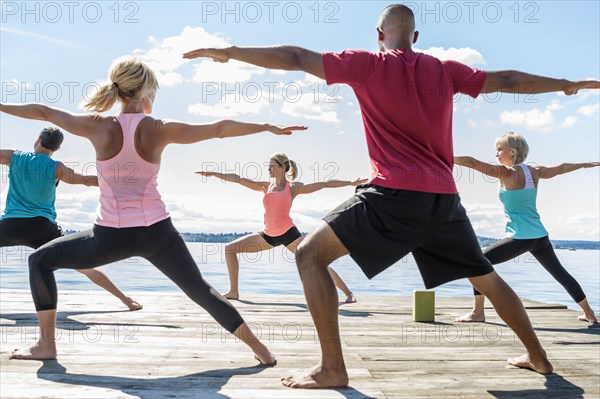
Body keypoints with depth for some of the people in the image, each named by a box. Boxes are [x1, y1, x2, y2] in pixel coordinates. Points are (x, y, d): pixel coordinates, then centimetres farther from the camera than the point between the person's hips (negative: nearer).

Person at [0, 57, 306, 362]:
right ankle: (259, 349, 16)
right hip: (155, 233, 1)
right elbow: (220, 129, -1)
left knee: (40, 260, 22)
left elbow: (43, 112, 10)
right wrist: (269, 127, 8)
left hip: (110, 236, 0)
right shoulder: (159, 130, -4)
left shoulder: (98, 127, -4)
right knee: (200, 289, 15)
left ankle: (46, 344, 19)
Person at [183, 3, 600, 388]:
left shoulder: (367, 63, 4)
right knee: (486, 277, 25)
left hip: (395, 194, -6)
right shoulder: (446, 70, 15)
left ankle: (332, 368, -7)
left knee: (310, 255, 0)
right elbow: (506, 80, 23)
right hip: (444, 196, 6)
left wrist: (230, 52, 8)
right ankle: (537, 356, 36)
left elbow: (297, 58, 1)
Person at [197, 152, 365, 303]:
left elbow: (324, 184, -2)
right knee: (230, 248, 1)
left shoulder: (294, 187, -2)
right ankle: (233, 292, 6)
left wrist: (351, 183, -3)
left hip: (288, 233, -5)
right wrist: (213, 174, 5)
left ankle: (348, 293, -6)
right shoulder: (266, 186, 8)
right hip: (268, 235, 5)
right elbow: (238, 179, 7)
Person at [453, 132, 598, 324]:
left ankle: (478, 312, -8)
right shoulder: (534, 171, 10)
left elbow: (473, 162, -17)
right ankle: (589, 313, 36)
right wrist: (586, 164, 42)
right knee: (560, 273, 24)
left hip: (520, 238, -8)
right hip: (540, 236, 8)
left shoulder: (506, 173, -9)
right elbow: (561, 168, 26)